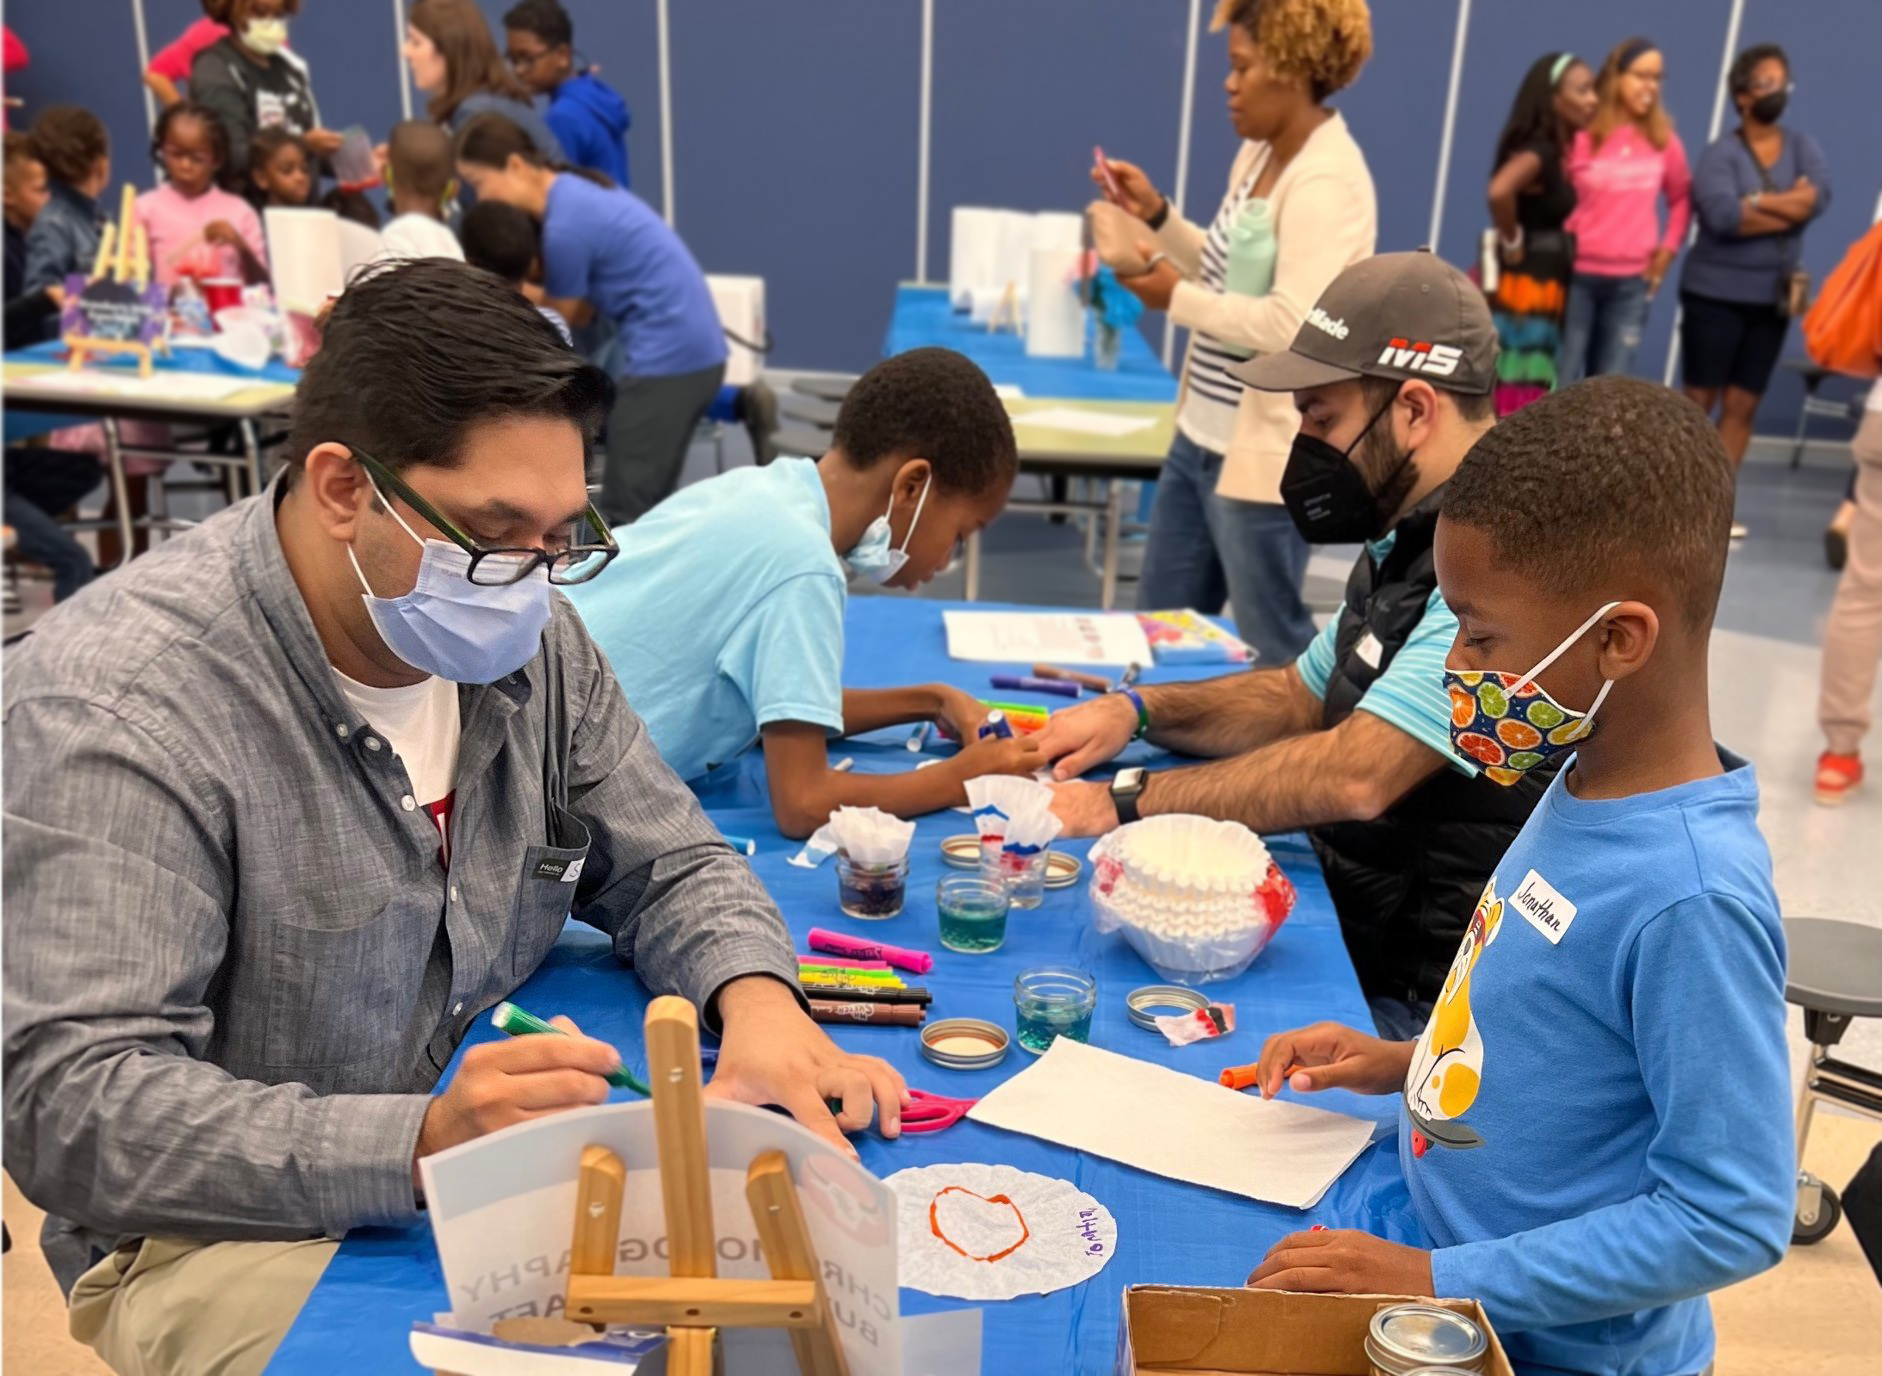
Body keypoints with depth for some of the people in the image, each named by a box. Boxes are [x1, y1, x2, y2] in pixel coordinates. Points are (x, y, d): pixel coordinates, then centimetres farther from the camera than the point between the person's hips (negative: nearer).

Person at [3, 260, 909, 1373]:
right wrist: (421, 1144, -38)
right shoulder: (115, 699, -21)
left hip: (509, 1162, 6)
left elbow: (669, 866, 7)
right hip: (236, 1228, -5)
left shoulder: (523, 632, -2)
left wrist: (755, 999, -16)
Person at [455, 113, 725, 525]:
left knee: (624, 513, -4)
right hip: (694, 351, 10)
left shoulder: (566, 222, -15)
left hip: (666, 358, -10)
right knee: (648, 505, 15)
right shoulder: (576, 192, 13)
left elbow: (565, 319, -1)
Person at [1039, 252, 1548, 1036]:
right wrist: (1139, 709, 4)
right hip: (1356, 941, 9)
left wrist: (1128, 803, -20)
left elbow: (1355, 775, -29)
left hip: (1414, 1002, -9)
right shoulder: (1410, 544, 10)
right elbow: (1303, 698, 20)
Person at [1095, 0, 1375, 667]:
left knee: (1271, 645, 4)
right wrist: (1157, 215, 8)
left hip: (1267, 454, -10)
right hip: (1201, 438, 10)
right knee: (1158, 625, 19)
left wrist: (1176, 298, -19)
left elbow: (1294, 326, -28)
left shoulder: (1326, 182, -20)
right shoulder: (1257, 154, 9)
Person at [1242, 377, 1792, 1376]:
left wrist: (1440, 1280, -23)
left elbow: (1735, 1218, -24)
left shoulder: (1691, 897, -29)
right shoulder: (1590, 785, -4)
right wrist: (1410, 1062, 0)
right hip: (1442, 1264, 7)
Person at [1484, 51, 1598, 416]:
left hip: (1542, 293, 9)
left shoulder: (1556, 150, 12)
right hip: (1522, 292, -9)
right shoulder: (1537, 150, -16)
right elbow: (1499, 191, -35)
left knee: (1526, 408, 13)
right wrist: (1511, 243, -21)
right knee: (1512, 404, -6)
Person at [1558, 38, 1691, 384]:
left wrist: (1668, 248, 8)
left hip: (1633, 281, 4)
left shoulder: (1664, 141, 7)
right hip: (1577, 275, -4)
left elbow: (1681, 198, 18)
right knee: (1562, 381, -1)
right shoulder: (1582, 136, -7)